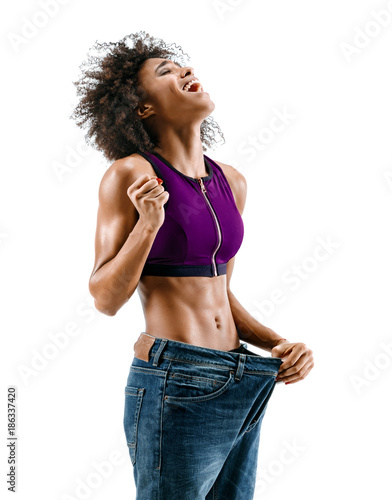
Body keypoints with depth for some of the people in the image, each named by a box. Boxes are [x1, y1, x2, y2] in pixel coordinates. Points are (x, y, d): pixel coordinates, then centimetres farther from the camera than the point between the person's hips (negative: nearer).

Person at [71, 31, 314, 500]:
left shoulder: (231, 181, 10)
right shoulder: (130, 173, -8)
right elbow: (106, 298, -7)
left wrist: (280, 344, 3)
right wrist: (148, 224, -21)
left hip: (239, 390, 7)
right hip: (176, 389, -6)